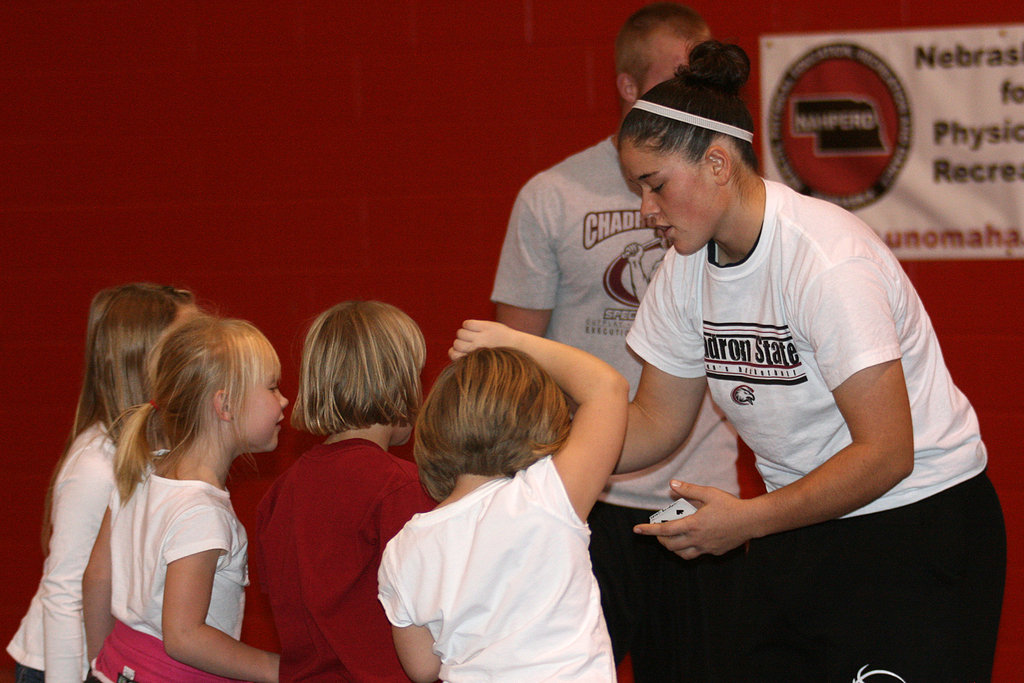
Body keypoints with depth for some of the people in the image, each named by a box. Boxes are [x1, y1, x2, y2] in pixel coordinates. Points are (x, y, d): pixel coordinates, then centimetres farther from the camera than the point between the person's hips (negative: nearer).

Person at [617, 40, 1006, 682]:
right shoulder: (687, 267, 1)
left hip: (920, 534, -7)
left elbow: (885, 453, -26)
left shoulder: (826, 259, -24)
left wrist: (748, 520, -28)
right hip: (797, 540, 7)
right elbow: (656, 423, 7)